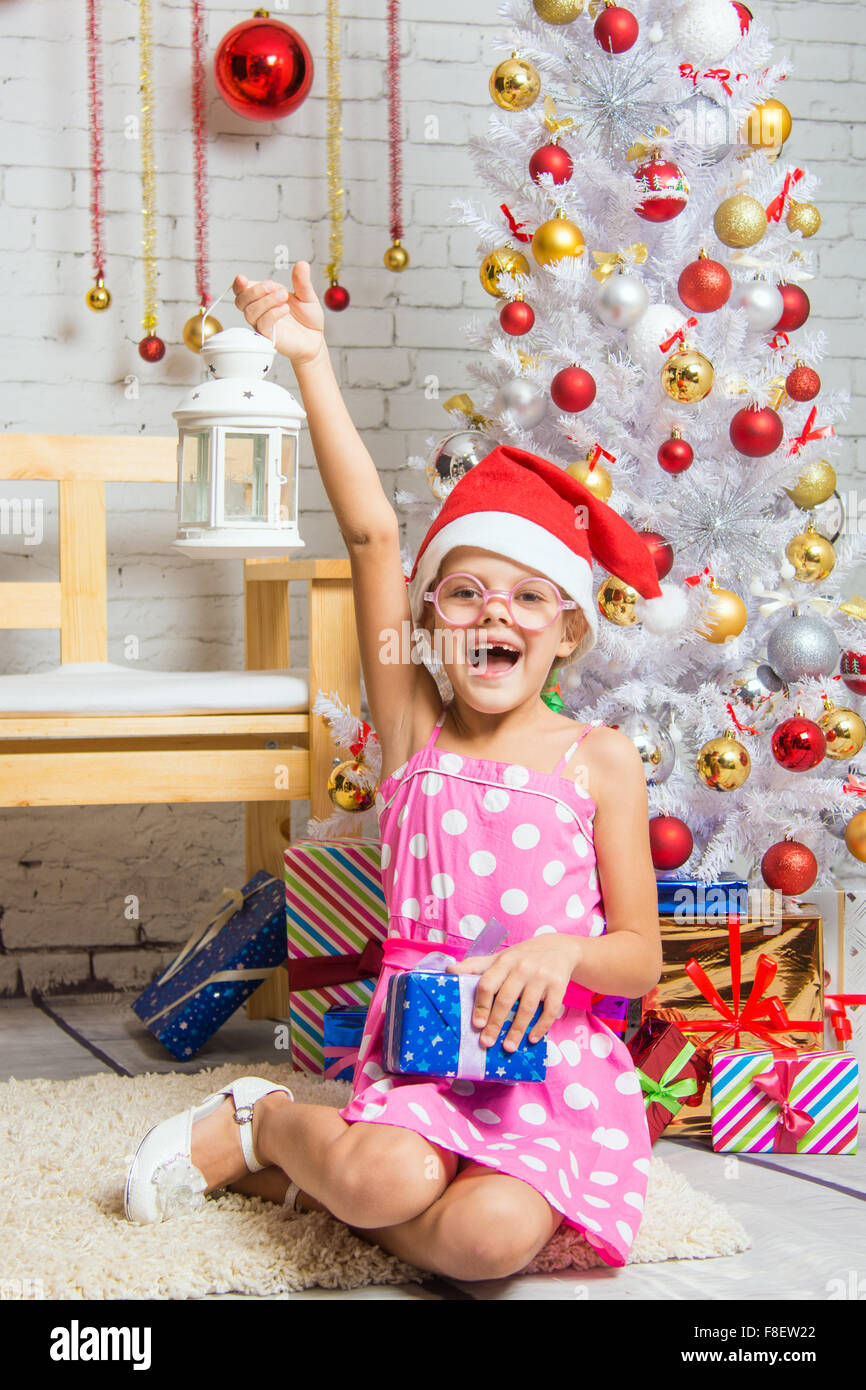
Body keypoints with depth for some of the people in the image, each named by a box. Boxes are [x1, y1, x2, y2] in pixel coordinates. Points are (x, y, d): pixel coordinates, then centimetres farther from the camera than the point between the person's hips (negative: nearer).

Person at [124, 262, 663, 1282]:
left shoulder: (600, 760, 2)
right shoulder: (415, 726, 3)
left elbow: (641, 958, 4)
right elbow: (370, 531, -7)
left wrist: (567, 950, -19)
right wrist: (310, 361, -13)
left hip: (557, 1064, 0)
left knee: (491, 1235, -29)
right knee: (388, 1183, -32)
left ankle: (307, 1175, 0)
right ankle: (261, 1124, 3)